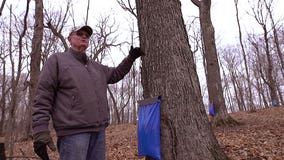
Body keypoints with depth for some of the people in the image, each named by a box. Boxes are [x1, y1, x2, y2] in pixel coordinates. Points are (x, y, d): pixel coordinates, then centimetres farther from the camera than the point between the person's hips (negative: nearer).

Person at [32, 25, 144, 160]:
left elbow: (115, 74, 32)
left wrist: (130, 58, 22)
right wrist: (40, 131, -13)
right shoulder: (57, 60, 2)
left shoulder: (96, 67, 19)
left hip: (99, 131, 6)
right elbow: (42, 97, -5)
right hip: (73, 132, -6)